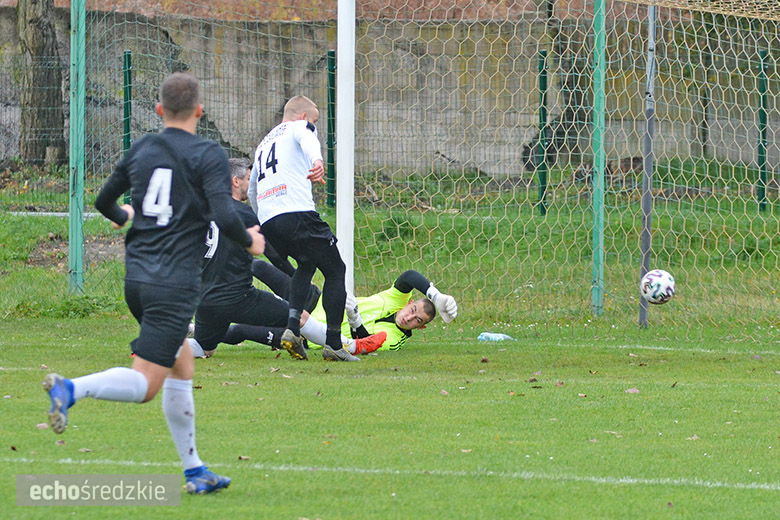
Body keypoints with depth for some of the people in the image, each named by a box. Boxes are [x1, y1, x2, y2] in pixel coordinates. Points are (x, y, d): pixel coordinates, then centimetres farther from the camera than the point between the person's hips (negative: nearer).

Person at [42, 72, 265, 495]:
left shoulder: (140, 150, 9)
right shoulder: (208, 155, -7)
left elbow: (103, 201, 18)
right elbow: (223, 216, -18)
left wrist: (122, 216, 41)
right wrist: (250, 241, 2)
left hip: (136, 277, 7)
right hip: (175, 282, -7)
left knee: (182, 367, 20)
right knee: (145, 384, -7)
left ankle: (194, 470, 21)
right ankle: (72, 389, -32)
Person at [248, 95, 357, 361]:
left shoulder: (264, 143, 32)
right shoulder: (299, 127, 10)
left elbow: (252, 192, 43)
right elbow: (307, 141, -18)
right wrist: (317, 161, -40)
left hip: (267, 220, 8)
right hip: (297, 214, -8)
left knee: (306, 265, 28)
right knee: (335, 270, 4)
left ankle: (292, 327, 6)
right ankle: (333, 344, -4)